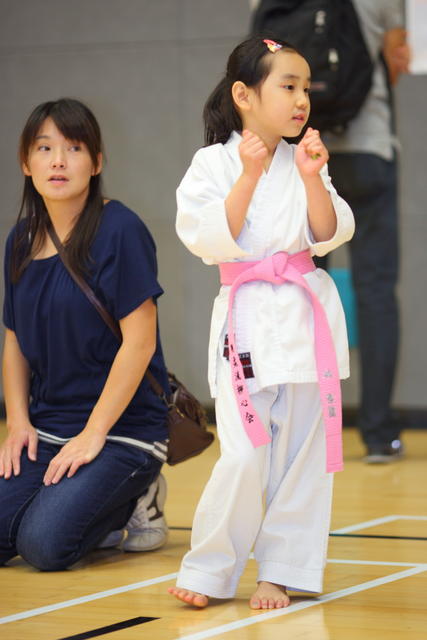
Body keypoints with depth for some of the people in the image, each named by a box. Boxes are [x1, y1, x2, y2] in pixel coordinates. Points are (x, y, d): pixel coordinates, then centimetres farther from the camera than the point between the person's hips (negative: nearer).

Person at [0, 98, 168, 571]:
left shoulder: (120, 231, -12)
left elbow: (140, 341, -15)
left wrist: (93, 434, -16)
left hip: (122, 428, -6)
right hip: (45, 426, 6)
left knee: (44, 544, -23)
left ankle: (137, 502, 6)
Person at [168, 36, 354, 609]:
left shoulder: (305, 162, 8)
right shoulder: (215, 164, -2)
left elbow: (330, 235, 1)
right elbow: (210, 240, -11)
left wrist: (312, 178, -14)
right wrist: (250, 176, -18)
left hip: (308, 316, 4)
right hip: (249, 320, -4)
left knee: (302, 453, 5)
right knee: (245, 457, -11)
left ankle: (280, 571, 18)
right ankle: (209, 571, 6)